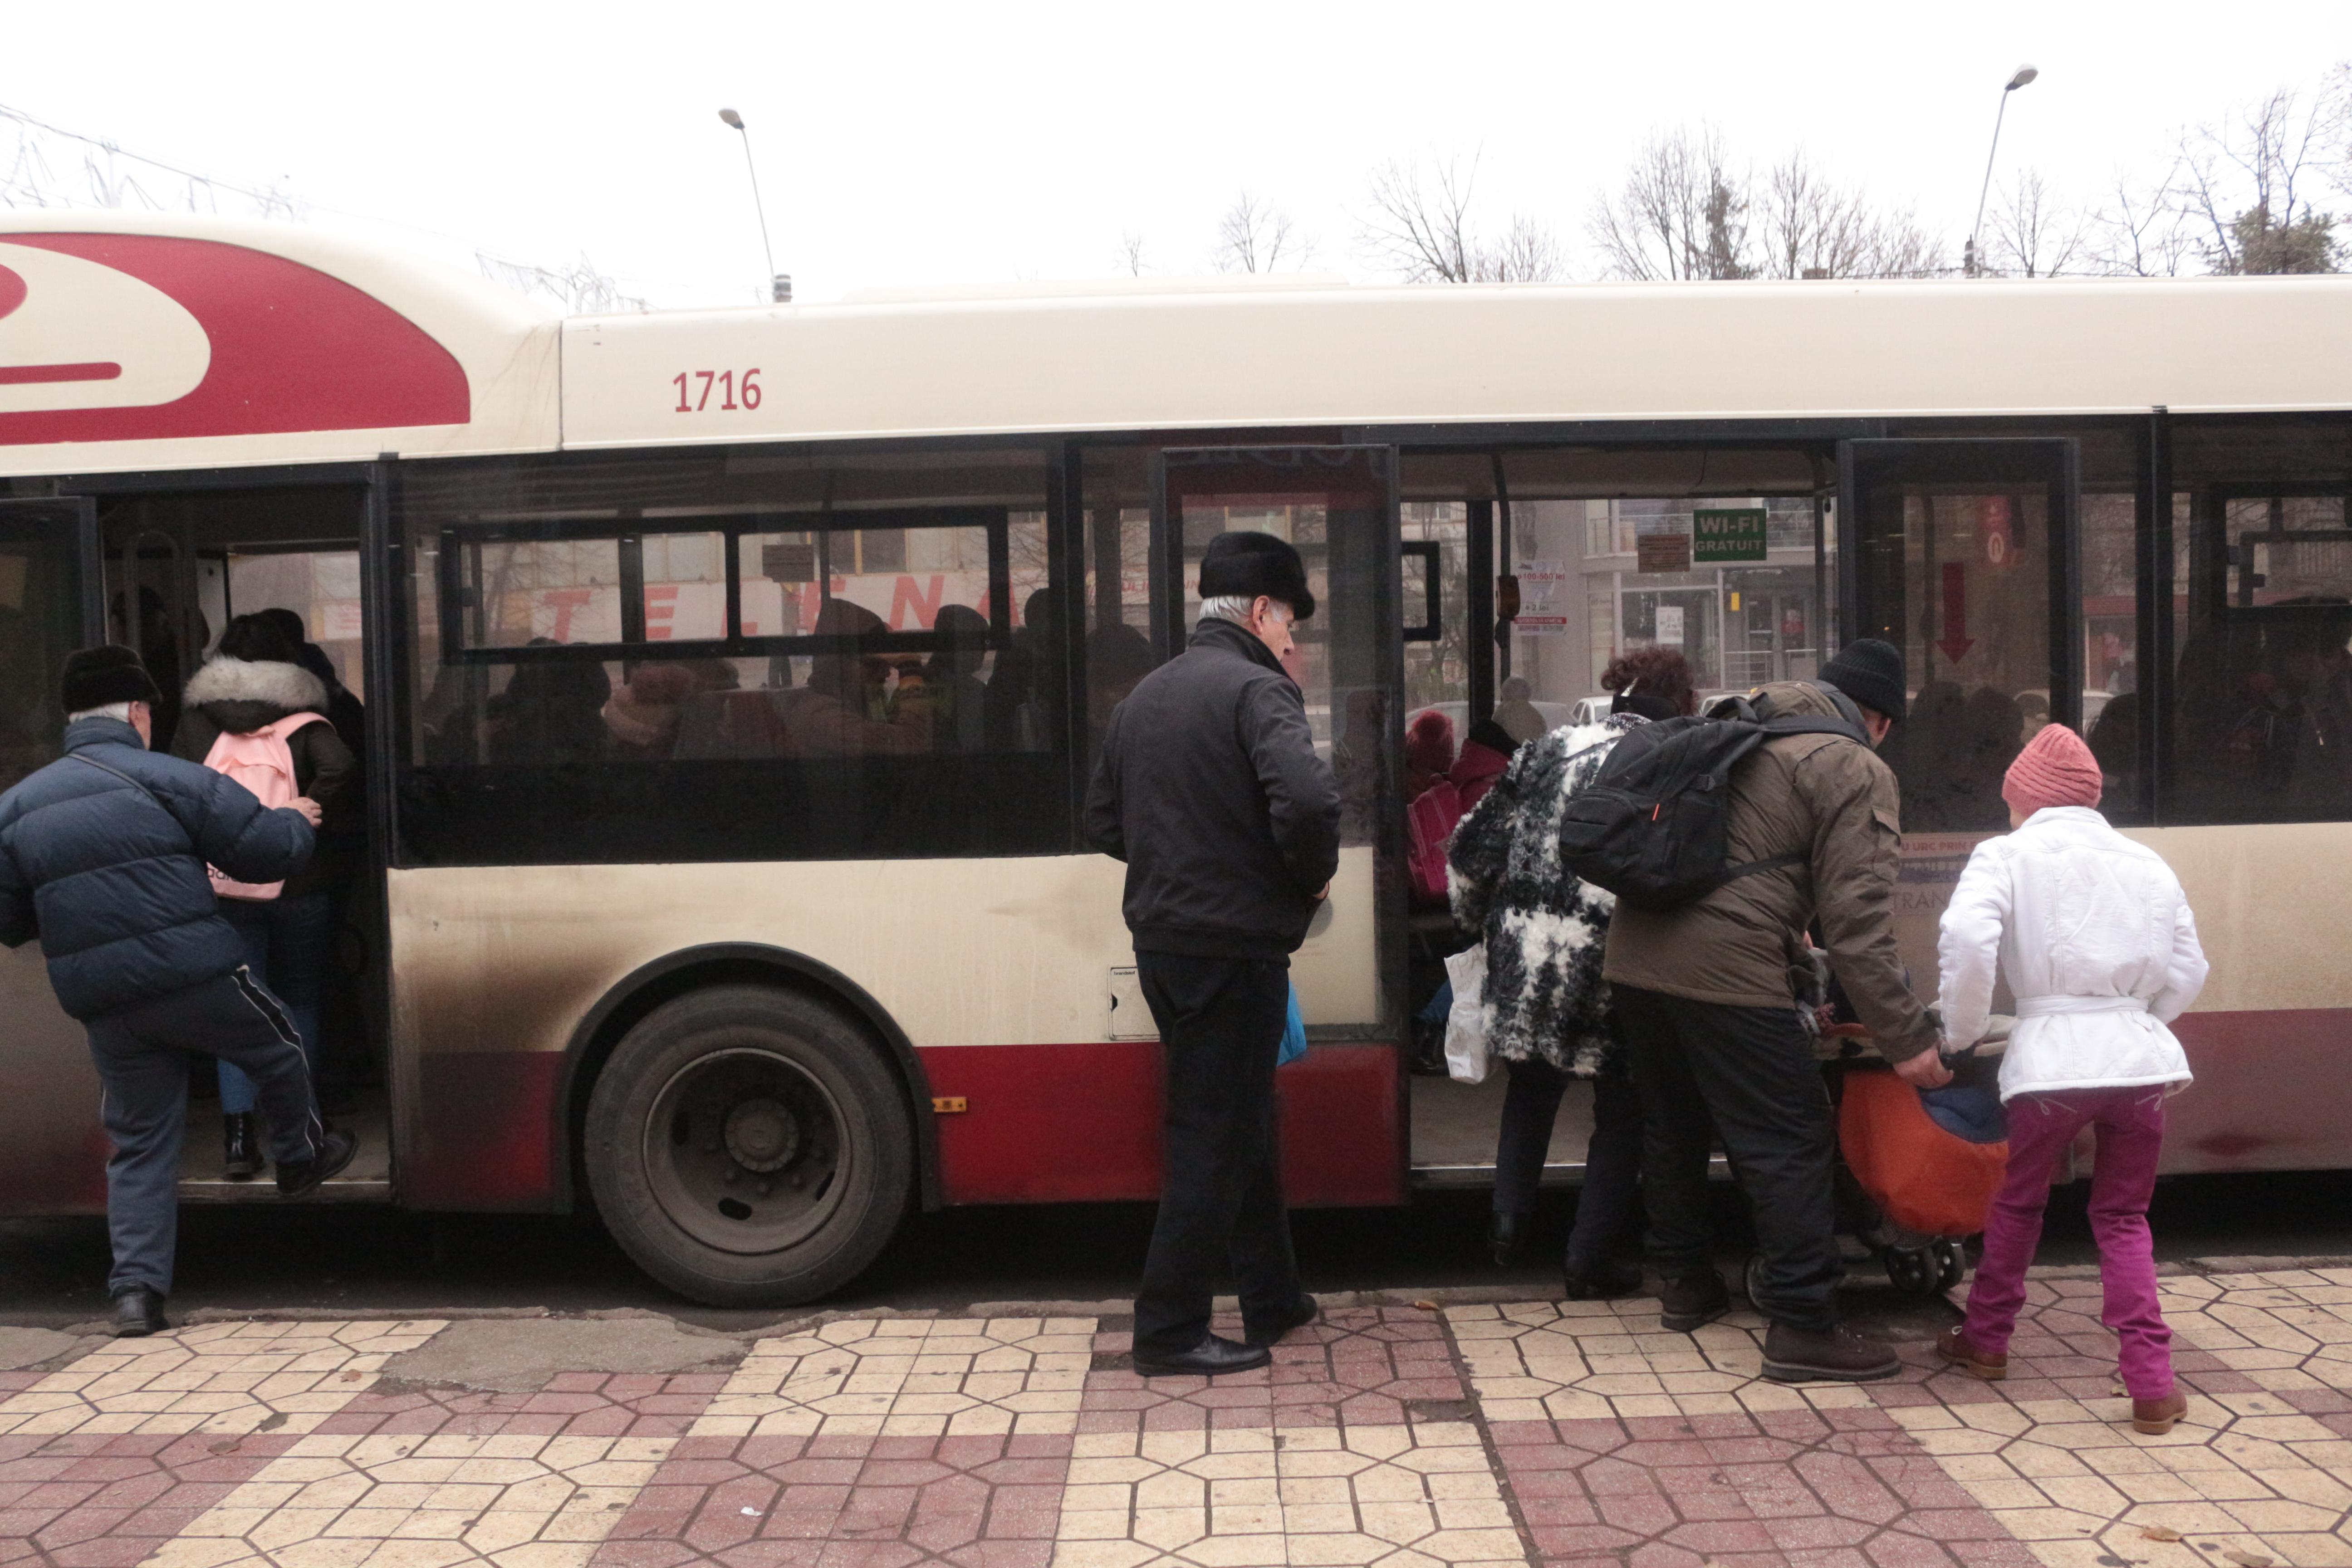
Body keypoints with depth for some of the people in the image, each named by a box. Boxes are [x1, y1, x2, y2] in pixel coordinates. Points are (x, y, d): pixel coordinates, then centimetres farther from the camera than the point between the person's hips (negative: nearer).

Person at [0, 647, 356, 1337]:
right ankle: (301, 1158, 42)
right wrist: (295, 821, 16)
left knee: (140, 1142, 12)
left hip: (104, 1007, 5)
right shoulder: (168, 779, -7)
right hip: (196, 978, -5)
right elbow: (262, 850, -6)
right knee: (278, 1048, 24)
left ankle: (137, 1290, 9)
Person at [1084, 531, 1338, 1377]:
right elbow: (1308, 801, -29)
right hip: (1234, 947, -8)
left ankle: (1273, 1298, 32)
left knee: (1244, 1120, 20)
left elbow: (1104, 822, 16)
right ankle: (1169, 1330, 10)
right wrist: (1313, 878, -11)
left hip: (1161, 944, 8)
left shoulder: (1145, 695, 12)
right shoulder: (1256, 689, -13)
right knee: (1215, 1137, 2)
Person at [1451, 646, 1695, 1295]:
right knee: (1621, 1111, 16)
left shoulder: (1549, 748, 8)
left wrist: (1479, 921, 22)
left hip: (1526, 950, 4)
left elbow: (1473, 845, 8)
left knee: (1532, 1085, 28)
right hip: (1610, 962, -4)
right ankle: (1589, 1260, 20)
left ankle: (1507, 1222, 27)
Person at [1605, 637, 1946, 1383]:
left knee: (1674, 1124, 22)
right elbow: (1858, 920, -10)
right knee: (1791, 1142, 3)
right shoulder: (1856, 771, -1)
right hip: (1724, 973, -8)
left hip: (1634, 951, 8)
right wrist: (1906, 1039, -7)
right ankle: (1803, 1327, 7)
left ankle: (1683, 1282, 35)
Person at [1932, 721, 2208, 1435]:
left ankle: (1986, 1340, 32)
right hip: (2140, 1056, 3)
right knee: (2124, 1216, 16)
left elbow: (1966, 941, -17)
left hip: (2051, 1056, -3)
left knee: (2019, 1202, 18)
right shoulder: (2147, 863, 14)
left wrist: (1960, 1029, -4)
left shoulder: (2007, 855, 0)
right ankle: (2152, 1384, 8)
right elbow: (2187, 973, 16)